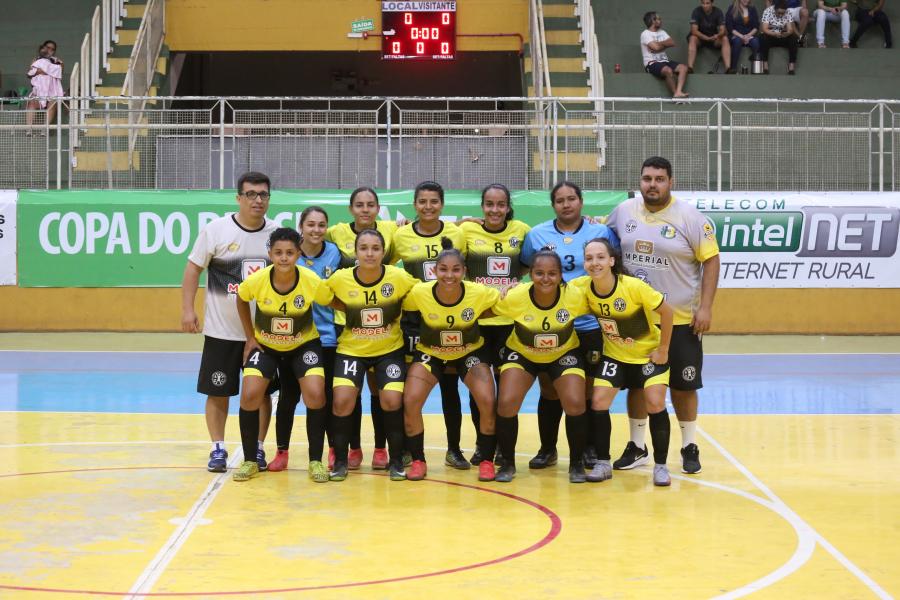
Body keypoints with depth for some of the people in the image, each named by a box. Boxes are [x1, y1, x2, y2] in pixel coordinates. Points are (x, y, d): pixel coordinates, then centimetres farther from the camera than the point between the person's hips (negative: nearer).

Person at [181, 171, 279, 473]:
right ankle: (218, 449, 15)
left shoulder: (276, 233, 1)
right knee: (218, 392, 4)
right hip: (222, 331, -2)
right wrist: (187, 309, -8)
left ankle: (257, 449, 17)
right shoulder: (216, 230, -7)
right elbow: (194, 267, -2)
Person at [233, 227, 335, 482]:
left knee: (315, 394, -19)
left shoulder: (313, 282, -27)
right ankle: (249, 460, 5)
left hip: (304, 344, -1)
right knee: (250, 395, -15)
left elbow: (335, 303, -7)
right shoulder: (256, 281, -24)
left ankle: (315, 461, -2)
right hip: (265, 345, 1)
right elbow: (241, 300, 0)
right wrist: (250, 337, 0)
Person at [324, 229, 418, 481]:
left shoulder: (400, 278, -17)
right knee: (342, 400, -15)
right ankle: (340, 461, 5)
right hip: (351, 349, 0)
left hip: (390, 349, 0)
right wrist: (347, 311, -3)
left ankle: (396, 461, 8)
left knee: (392, 401, -13)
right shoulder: (340, 279, -16)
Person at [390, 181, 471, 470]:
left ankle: (454, 449, 15)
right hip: (414, 319, -1)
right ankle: (411, 449, 11)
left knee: (450, 385, 5)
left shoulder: (457, 234, 0)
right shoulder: (401, 236, -2)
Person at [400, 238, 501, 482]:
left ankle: (487, 461, 4)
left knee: (488, 402, -18)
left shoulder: (480, 293, -27)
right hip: (430, 352, 0)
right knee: (410, 402, -17)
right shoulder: (419, 293, -27)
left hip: (470, 352, 0)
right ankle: (418, 461, 4)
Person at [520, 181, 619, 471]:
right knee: (549, 390, 7)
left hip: (591, 325, -1)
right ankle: (547, 449, 18)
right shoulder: (537, 234, 5)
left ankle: (590, 449, 19)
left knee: (588, 390, 6)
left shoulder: (602, 232, 1)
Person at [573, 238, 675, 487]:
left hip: (649, 352, -3)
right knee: (598, 402, -9)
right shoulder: (581, 287, -19)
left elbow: (666, 311, -20)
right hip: (614, 354, 3)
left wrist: (663, 349, -14)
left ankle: (660, 466, 1)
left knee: (655, 403, -14)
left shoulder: (633, 286, -29)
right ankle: (603, 463, 6)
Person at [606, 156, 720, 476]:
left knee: (683, 386, 5)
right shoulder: (623, 211, 1)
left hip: (680, 320, -3)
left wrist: (705, 306, -14)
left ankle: (689, 447, 20)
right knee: (636, 384, 11)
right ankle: (636, 447, 23)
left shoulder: (690, 218, -9)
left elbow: (710, 259, -8)